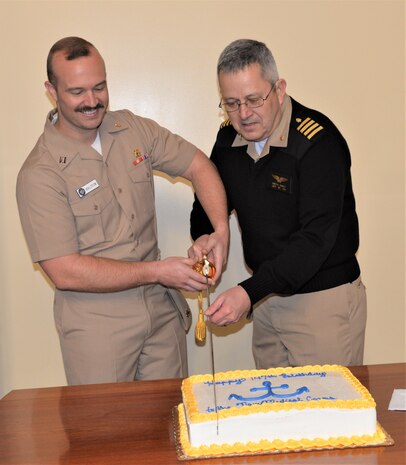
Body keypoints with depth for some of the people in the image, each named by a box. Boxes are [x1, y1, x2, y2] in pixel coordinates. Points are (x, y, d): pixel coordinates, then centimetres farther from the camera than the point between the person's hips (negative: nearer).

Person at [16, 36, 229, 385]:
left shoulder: (133, 129, 2)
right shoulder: (40, 173, -15)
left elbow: (197, 164, 7)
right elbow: (65, 272, -18)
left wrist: (221, 228, -11)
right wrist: (157, 271, -18)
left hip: (162, 310, 5)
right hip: (97, 326, -4)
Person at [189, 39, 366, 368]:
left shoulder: (319, 141, -20)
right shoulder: (229, 138, 1)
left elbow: (316, 237, -26)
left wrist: (251, 292, -33)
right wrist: (203, 236, -7)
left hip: (325, 298, -6)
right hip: (267, 297, 6)